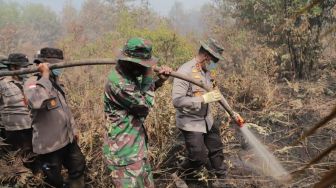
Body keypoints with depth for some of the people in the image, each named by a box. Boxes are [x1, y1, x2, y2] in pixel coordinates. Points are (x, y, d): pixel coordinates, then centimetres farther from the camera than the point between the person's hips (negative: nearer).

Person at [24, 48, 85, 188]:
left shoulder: (55, 82, 10)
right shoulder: (32, 83, -16)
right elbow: (36, 103, -39)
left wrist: (72, 129, 20)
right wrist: (45, 76, -30)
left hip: (68, 139, 8)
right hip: (49, 145, -8)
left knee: (78, 168, 21)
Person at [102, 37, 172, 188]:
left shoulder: (129, 75, 4)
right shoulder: (117, 83, -26)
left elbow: (143, 92, 22)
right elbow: (146, 105, -19)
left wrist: (160, 80, 4)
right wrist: (149, 75, -12)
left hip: (136, 144, 10)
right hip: (124, 150, -10)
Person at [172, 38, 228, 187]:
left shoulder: (207, 71, 0)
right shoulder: (185, 72, -24)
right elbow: (177, 101, -30)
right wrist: (204, 98, -31)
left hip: (207, 120, 8)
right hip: (190, 123, -8)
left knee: (216, 150, 20)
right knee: (199, 158, -1)